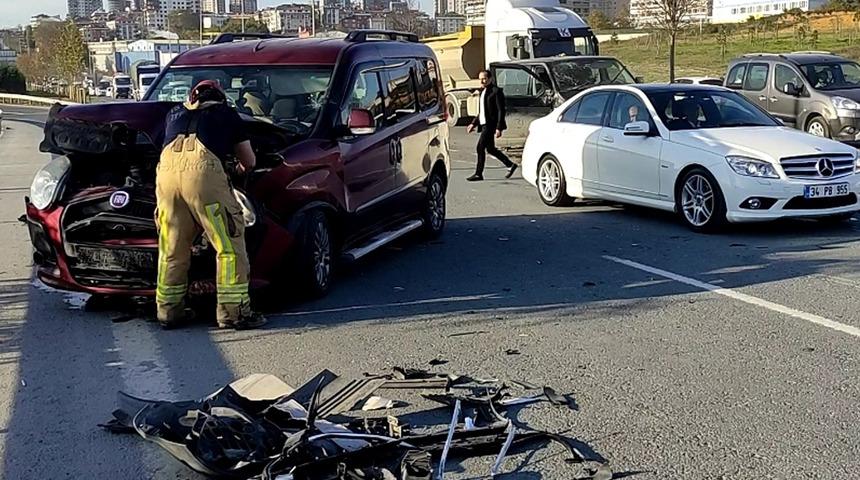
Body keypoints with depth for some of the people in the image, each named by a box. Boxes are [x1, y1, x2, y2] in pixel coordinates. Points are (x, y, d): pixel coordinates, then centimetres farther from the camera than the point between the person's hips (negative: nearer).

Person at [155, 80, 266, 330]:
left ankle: (168, 310, 20)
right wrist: (241, 169, 56)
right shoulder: (227, 114, 29)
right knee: (229, 243, 2)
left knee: (171, 247, 13)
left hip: (167, 167, 4)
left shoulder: (175, 113, 36)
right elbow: (249, 161, 34)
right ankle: (233, 311, 0)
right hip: (202, 167, -4)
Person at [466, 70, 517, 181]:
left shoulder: (496, 91, -10)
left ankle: (478, 174, -4)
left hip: (491, 125, -9)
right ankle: (510, 165, 26)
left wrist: (499, 128, -20)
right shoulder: (483, 92, 17)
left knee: (480, 147, -11)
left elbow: (501, 111, -14)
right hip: (484, 124, 9)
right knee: (490, 149, 13)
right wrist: (473, 124, 16)